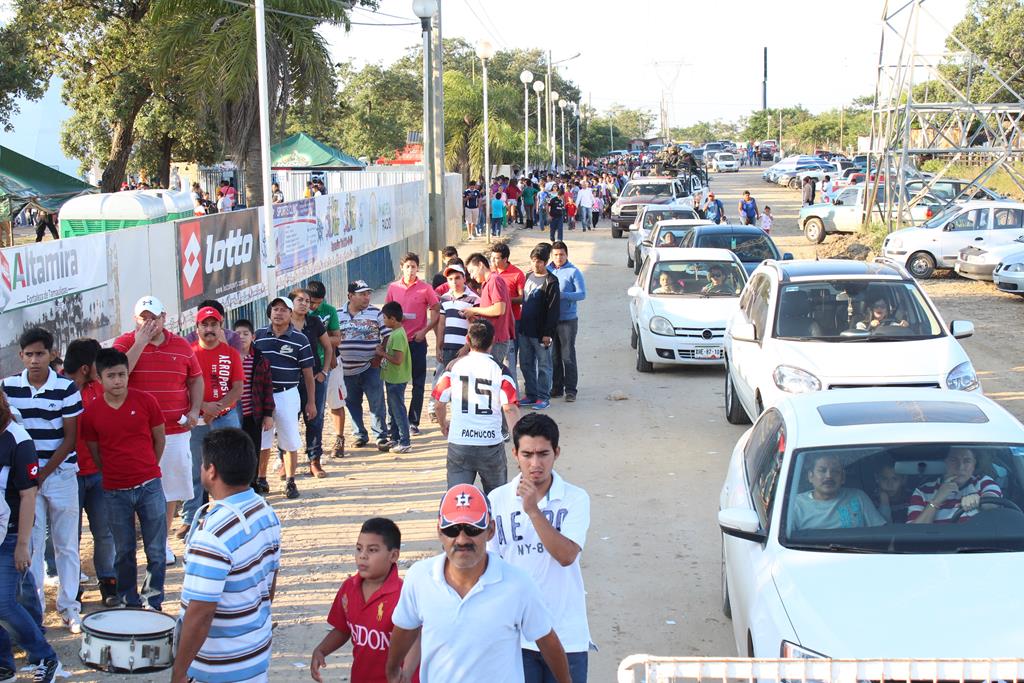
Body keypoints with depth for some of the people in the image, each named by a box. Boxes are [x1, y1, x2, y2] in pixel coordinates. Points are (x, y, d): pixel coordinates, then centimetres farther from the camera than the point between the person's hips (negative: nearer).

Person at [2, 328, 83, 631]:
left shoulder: (66, 387, -5)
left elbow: (70, 438, -4)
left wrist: (43, 474, -8)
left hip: (61, 474, -1)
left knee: (66, 545, 6)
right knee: (31, 545, 3)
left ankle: (69, 607, 15)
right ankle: (34, 608, 12)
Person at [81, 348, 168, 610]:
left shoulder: (146, 401, -5)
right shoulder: (92, 412, -4)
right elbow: (94, 451, 7)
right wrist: (113, 474, 5)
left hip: (149, 487, -1)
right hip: (115, 492, 1)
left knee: (156, 551, 3)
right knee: (123, 552, 11)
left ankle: (154, 603, 16)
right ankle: (129, 603, 24)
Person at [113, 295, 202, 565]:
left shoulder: (181, 346, 7)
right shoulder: (125, 343, -2)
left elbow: (196, 380, 15)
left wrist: (195, 410, 0)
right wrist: (140, 343, -18)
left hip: (175, 431, 3)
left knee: (170, 491, 11)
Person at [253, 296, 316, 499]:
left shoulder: (299, 339, -2)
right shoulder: (258, 336, 4)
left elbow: (308, 373, 1)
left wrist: (311, 402, 1)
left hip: (287, 395, -2)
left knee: (290, 443, 3)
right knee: (261, 442, 9)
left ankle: (290, 482, 15)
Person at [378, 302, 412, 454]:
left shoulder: (398, 335, -23)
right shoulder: (394, 333, 9)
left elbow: (397, 360, -27)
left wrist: (382, 353, -16)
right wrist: (383, 351, 3)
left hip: (396, 380, -10)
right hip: (392, 378, 10)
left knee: (398, 410, -3)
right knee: (392, 409, 19)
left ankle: (404, 443, 3)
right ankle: (394, 438, 29)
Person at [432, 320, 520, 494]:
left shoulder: (454, 366, 0)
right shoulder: (500, 370, -5)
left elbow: (439, 402, 5)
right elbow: (510, 408, -12)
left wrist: (443, 425, 25)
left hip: (458, 442, 1)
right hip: (491, 444, 0)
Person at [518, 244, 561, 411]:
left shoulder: (551, 281, -11)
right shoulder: (529, 276, 11)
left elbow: (554, 309, -14)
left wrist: (548, 333, -17)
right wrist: (521, 325, 15)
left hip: (540, 333, -7)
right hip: (525, 330, 7)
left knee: (544, 366, 3)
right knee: (526, 364, 13)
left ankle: (544, 397, 10)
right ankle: (530, 394, 23)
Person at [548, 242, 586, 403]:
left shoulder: (574, 272, -5)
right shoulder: (547, 271, 8)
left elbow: (582, 294, -10)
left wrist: (561, 295, -21)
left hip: (568, 319, -5)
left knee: (568, 356, -3)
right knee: (554, 356, 10)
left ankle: (571, 389, 2)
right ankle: (557, 387, 19)